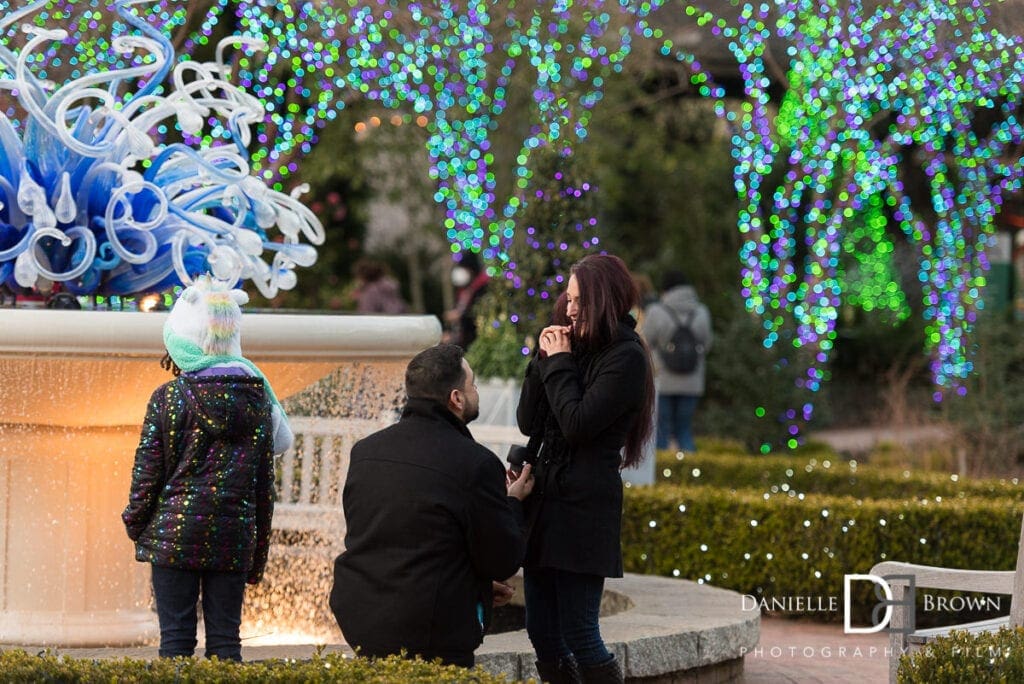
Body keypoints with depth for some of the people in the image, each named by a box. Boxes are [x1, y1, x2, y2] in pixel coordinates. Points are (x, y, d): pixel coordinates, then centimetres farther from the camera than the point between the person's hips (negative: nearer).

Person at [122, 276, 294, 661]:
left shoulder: (170, 397, -5)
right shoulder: (257, 399, 5)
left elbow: (148, 471, -3)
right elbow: (265, 484, 8)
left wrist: (135, 524, 12)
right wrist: (258, 556, 15)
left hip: (175, 532, -3)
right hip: (234, 538, 3)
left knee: (175, 638, 0)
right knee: (225, 638, 5)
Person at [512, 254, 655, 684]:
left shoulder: (626, 357, -9)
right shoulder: (577, 348, 14)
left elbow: (577, 424, -18)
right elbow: (529, 422, 12)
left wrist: (559, 363, -7)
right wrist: (545, 358, 4)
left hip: (585, 506, -8)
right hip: (546, 498, 8)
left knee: (578, 633, -8)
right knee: (541, 632, 9)